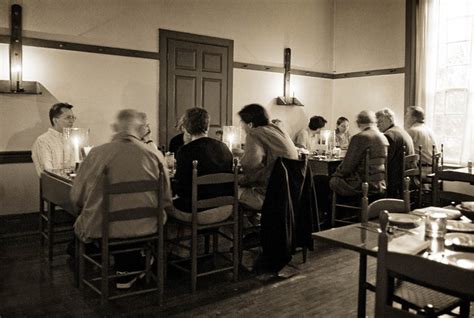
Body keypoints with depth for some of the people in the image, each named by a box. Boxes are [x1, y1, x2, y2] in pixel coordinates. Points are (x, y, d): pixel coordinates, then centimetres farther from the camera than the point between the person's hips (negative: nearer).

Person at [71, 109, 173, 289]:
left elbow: (76, 197, 0)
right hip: (144, 228, 0)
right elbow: (166, 201, 1)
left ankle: (125, 273, 40)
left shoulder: (97, 153, -7)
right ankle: (126, 273, 41)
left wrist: (88, 217, 21)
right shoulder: (155, 155, -7)